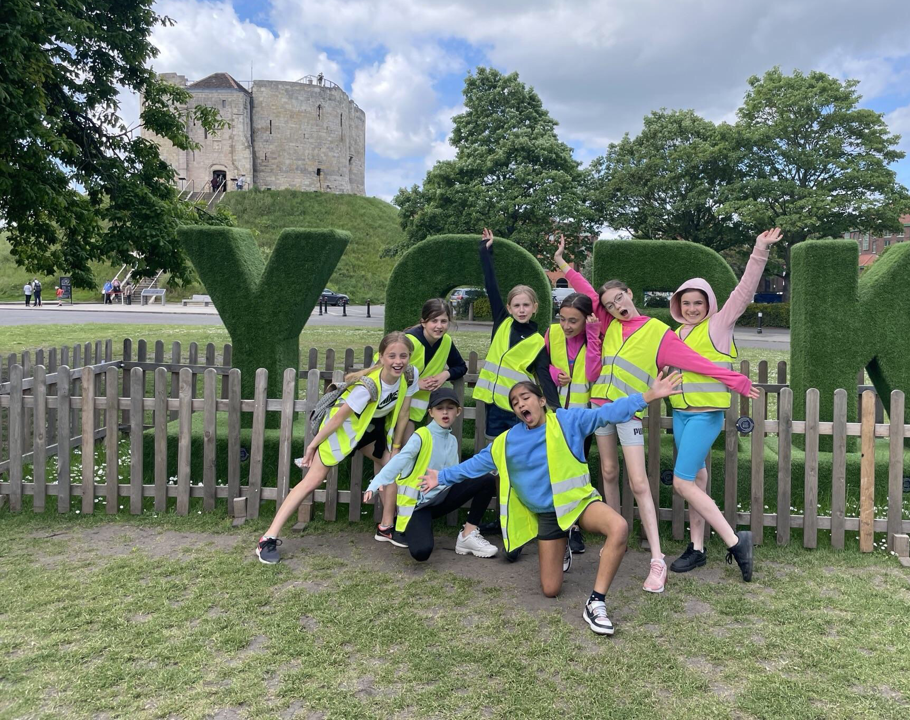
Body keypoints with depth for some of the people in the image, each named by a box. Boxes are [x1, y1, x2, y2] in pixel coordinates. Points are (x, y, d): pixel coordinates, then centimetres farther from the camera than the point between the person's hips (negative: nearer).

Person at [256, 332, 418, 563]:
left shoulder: (410, 376, -19)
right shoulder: (368, 385, -36)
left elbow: (403, 412, -4)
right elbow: (339, 417, -27)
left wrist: (396, 446, 2)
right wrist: (313, 445, -18)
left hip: (371, 425, 7)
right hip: (342, 426, -7)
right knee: (313, 480, -11)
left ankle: (386, 527, 21)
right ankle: (268, 539, -9)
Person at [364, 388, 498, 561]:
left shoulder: (453, 441, 9)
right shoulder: (421, 436, -14)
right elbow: (399, 460, -29)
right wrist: (375, 484, -43)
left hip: (441, 497, 6)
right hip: (417, 503, -6)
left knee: (487, 480, -8)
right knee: (421, 552, -31)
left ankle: (468, 535, 1)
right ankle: (409, 527, 8)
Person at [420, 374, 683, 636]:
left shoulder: (568, 420, -7)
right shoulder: (508, 442, 2)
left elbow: (607, 413, -14)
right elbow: (478, 462, 14)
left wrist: (648, 396, -25)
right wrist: (443, 477, 18)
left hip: (578, 499, -2)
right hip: (547, 513, 2)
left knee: (619, 527, -36)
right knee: (550, 590, 2)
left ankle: (595, 603, -25)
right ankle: (560, 550, 37)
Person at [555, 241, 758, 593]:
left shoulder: (657, 332, -3)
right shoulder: (611, 326, 10)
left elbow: (695, 361, -6)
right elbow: (589, 293, 15)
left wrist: (735, 380, -9)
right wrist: (563, 265, 17)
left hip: (629, 411, -5)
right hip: (601, 404, 5)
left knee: (638, 483, -11)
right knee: (609, 473, 12)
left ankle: (657, 561, -8)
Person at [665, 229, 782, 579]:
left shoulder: (719, 325, -6)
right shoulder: (676, 333, 12)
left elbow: (744, 291, -16)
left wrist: (759, 253, -24)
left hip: (707, 415, -7)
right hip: (680, 414, 7)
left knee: (682, 482, -11)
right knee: (696, 479, 13)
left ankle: (735, 540, -2)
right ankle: (697, 548, 23)